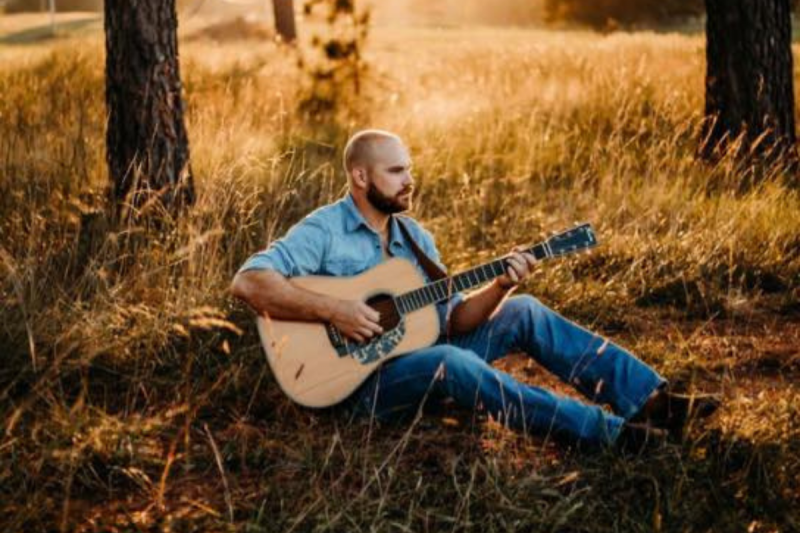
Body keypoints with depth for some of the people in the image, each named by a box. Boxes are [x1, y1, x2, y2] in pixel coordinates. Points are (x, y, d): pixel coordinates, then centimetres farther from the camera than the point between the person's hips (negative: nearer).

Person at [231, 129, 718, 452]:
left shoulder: (414, 236, 11)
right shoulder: (323, 232, -10)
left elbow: (453, 319, 7)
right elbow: (248, 281, -23)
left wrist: (501, 286, -12)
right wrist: (333, 310, -28)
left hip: (425, 350, 8)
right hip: (366, 377, -7)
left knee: (524, 313, -8)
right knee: (451, 363, -37)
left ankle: (649, 399, -17)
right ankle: (611, 432, -43)